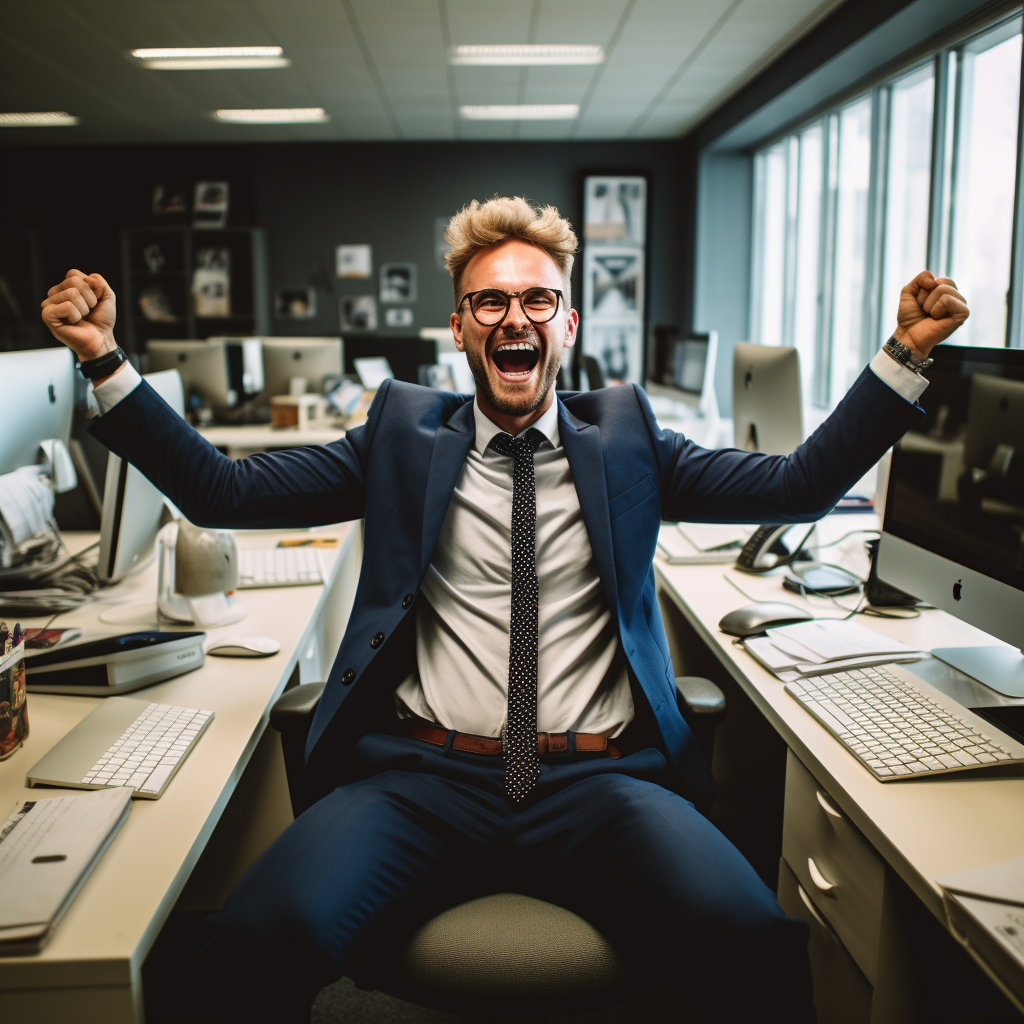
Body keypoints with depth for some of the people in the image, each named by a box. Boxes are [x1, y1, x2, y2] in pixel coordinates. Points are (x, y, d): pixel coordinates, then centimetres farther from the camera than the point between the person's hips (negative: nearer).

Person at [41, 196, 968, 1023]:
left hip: (595, 779, 1)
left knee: (752, 945, -27)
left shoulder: (623, 438, 14)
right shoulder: (403, 435, 13)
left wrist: (905, 353, 1)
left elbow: (800, 485, 9)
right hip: (425, 776, 1)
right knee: (262, 940, -26)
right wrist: (105, 359, 2)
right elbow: (223, 491, 9)